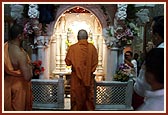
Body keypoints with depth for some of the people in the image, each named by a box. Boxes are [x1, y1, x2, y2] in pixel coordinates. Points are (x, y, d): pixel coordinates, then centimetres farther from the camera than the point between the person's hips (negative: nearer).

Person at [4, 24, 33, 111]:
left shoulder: (5, 46, -9)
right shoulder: (20, 54, -32)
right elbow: (27, 77, -32)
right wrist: (29, 68, -13)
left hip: (7, 81, 7)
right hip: (19, 84, -7)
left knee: (9, 107, 24)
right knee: (18, 108, 14)